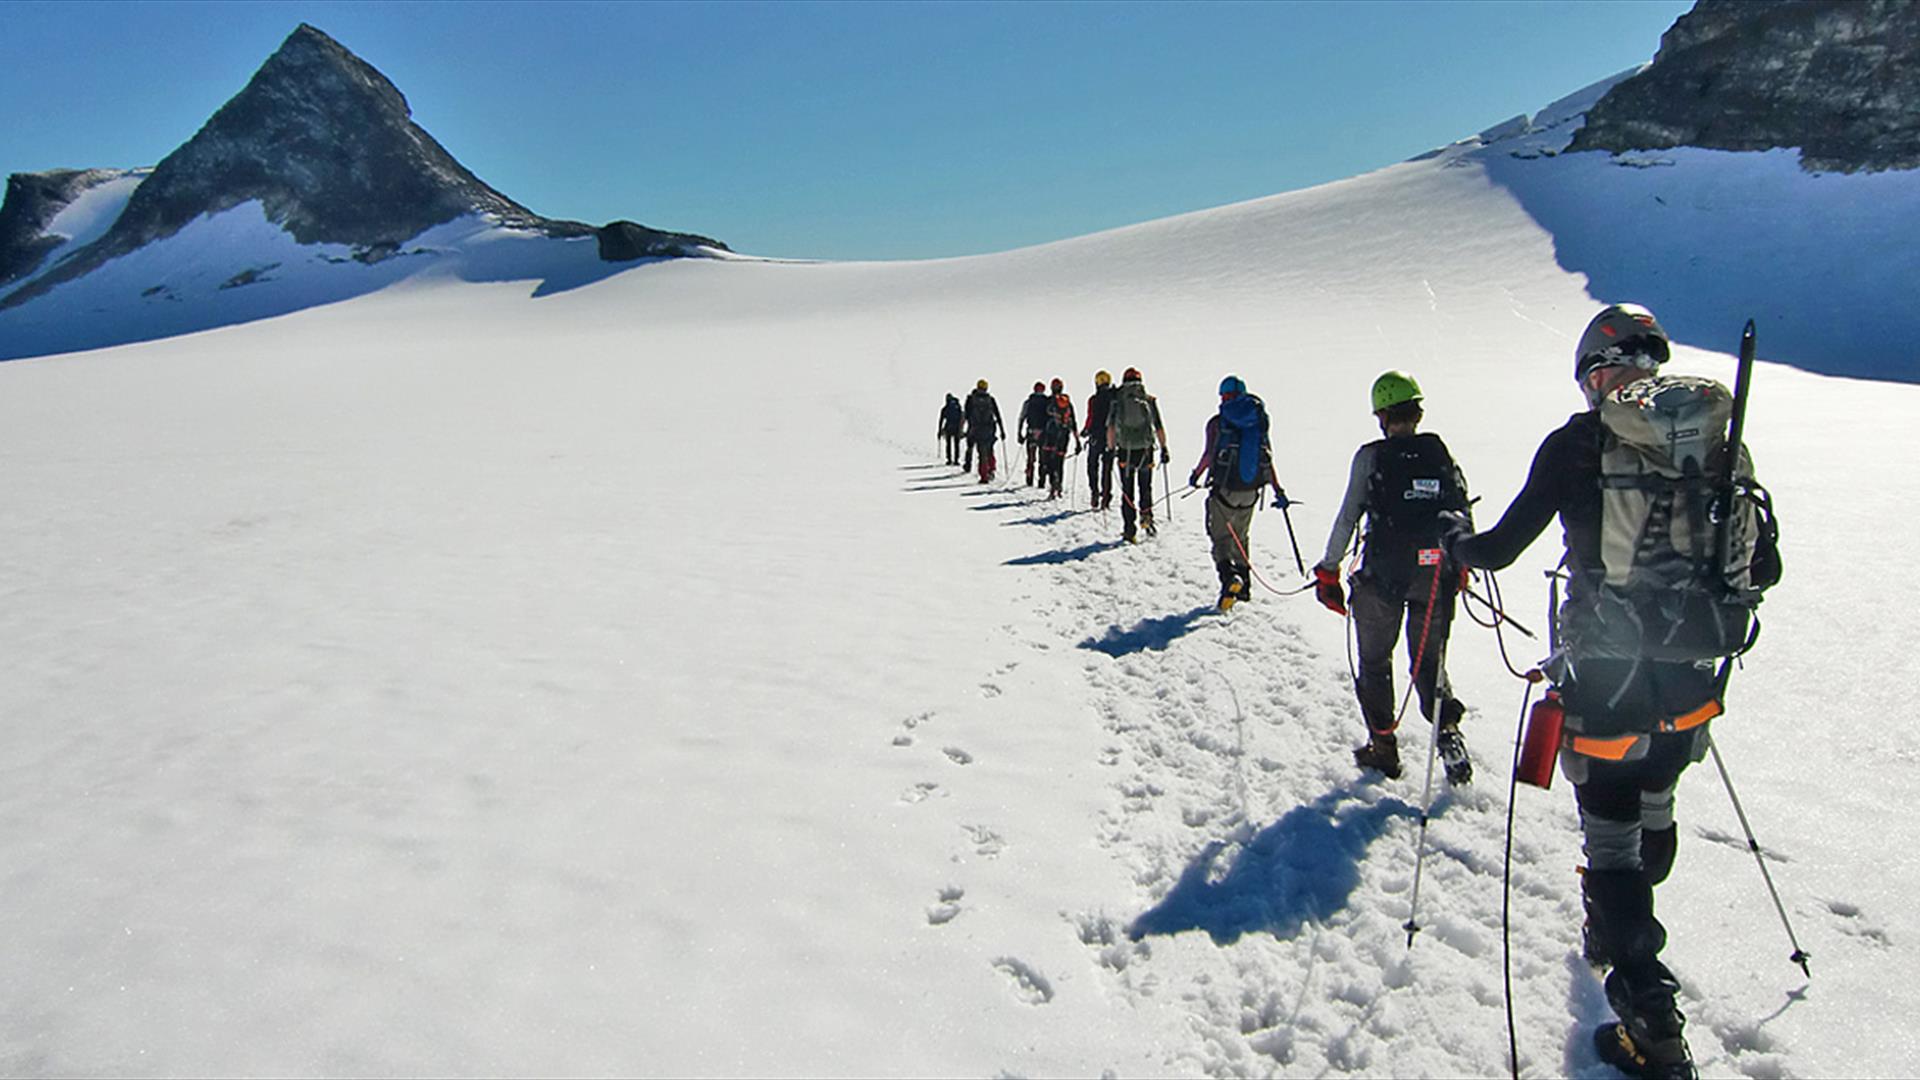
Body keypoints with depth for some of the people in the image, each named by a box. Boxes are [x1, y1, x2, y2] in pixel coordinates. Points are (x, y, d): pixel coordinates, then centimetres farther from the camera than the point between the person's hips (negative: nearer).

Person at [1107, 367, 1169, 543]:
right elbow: (1159, 428, 1)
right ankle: (1146, 514, -3)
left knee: (1127, 491, 6)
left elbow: (1111, 428, -2)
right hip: (1145, 450, 0)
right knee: (1145, 488, 18)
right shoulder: (1150, 400, 3)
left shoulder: (1118, 400, 2)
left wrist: (1111, 448, 4)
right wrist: (1164, 448, 7)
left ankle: (1128, 530, 3)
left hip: (1124, 450, 0)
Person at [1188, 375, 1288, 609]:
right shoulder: (1259, 421, 5)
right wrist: (1278, 490, 7)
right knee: (1240, 536, 21)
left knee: (1220, 536, 3)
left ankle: (1228, 575, -22)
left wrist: (1196, 475, 5)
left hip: (1225, 488, -4)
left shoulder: (1217, 423, -6)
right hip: (1250, 491, 4)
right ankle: (1244, 582, 24)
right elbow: (1268, 460, 3)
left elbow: (1209, 454, -12)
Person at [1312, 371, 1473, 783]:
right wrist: (1460, 563, 21)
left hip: (1383, 576, -3)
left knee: (1375, 661, 14)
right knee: (1430, 662, 17)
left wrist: (1328, 570, 1)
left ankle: (1383, 745, 17)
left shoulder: (1372, 456, -7)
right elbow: (1462, 513, 7)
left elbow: (1348, 517, -7)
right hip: (1435, 577, 3)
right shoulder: (1441, 453, 3)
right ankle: (1447, 730, -4)